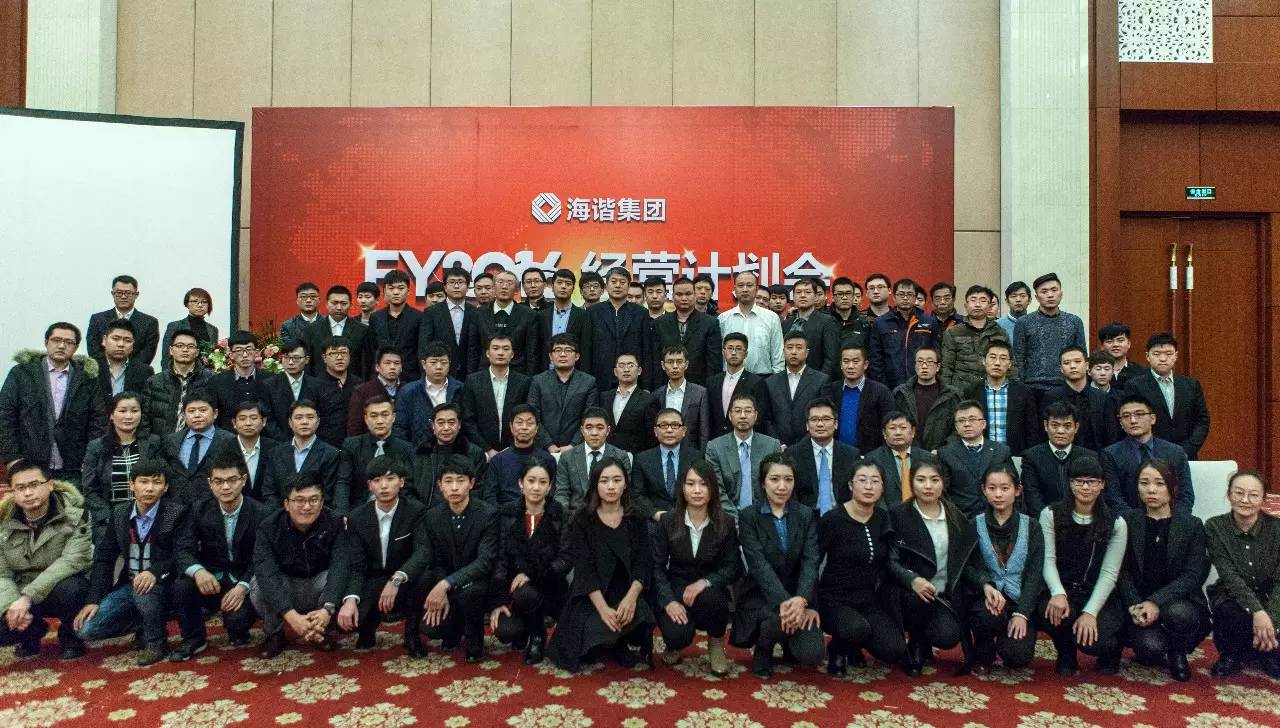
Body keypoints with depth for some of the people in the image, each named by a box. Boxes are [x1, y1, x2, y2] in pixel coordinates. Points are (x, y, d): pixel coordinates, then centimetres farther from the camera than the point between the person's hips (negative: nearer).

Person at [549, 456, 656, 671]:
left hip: (627, 595, 2)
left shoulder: (636, 520, 5)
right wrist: (603, 608, -22)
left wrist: (631, 598, -22)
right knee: (598, 632, -29)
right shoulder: (582, 519, 0)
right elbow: (583, 568, -9)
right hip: (590, 599, -1)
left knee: (641, 619, -29)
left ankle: (622, 645, 5)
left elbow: (644, 564, -2)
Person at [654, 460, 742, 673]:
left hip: (710, 591, 1)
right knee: (677, 636, -28)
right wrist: (668, 601, -21)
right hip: (676, 590, 0)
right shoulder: (667, 521, -8)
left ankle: (716, 643, -1)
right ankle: (676, 643, 13)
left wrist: (704, 582, -25)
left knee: (710, 598, -35)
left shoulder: (725, 523, -8)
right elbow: (657, 566, -6)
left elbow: (734, 568, -8)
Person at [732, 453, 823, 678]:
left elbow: (811, 562, -8)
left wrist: (801, 599, -27)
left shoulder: (807, 515, 4)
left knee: (812, 655, -19)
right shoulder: (748, 516, -5)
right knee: (779, 620, -35)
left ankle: (787, 641, 19)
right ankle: (762, 649, 2)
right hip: (760, 596, -3)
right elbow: (759, 564, -16)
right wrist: (783, 601, -31)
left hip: (798, 597, 3)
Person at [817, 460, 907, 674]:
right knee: (859, 629, -34)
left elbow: (887, 564, 13)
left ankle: (853, 644, 16)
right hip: (835, 599, -5)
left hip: (870, 599, 5)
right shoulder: (832, 519, -13)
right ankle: (838, 648, 2)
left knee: (896, 652, -16)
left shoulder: (884, 519, 3)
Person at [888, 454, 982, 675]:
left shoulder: (956, 517, 11)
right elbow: (891, 561, -11)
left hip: (947, 597, 2)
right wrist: (913, 580, -29)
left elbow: (965, 562, 10)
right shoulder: (897, 515, -3)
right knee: (918, 597, -35)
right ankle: (916, 643, -3)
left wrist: (985, 583, -8)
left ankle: (924, 642, 14)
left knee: (949, 637, -24)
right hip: (910, 594, -2)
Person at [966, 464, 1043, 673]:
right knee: (988, 616, -34)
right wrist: (986, 586, -24)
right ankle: (983, 655, -1)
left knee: (1017, 655, -22)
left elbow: (1035, 573, -3)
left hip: (1021, 599, 0)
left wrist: (1021, 613, -14)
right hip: (987, 594, 0)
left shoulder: (1031, 526, 4)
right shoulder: (975, 525, 4)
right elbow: (969, 565, -2)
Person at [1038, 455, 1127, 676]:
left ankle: (1110, 649, 16)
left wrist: (1090, 612, -18)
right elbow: (1048, 560, -7)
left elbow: (1109, 573, -6)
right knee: (1050, 611, -34)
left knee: (1095, 640, -26)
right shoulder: (1051, 515, 1)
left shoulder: (1116, 524, 1)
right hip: (1062, 590, 0)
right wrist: (1058, 593, -27)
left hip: (1098, 596, 0)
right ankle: (1066, 654, 3)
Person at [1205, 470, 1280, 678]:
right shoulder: (1215, 527, -10)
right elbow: (1229, 576, -18)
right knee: (1233, 617, -34)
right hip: (1233, 599, -1)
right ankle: (1232, 654, 1)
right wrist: (1257, 612, -34)